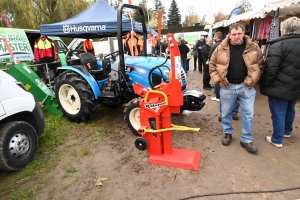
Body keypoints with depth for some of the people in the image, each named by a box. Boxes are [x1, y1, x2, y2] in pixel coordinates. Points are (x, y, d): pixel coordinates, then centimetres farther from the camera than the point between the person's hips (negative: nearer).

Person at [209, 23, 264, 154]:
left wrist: (253, 80, -2)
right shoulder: (221, 49, -3)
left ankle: (246, 140, 22)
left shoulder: (253, 48, -1)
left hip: (246, 87, 1)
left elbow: (260, 65, 7)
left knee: (248, 113, 5)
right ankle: (227, 134, 34)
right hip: (227, 87, 0)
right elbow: (212, 65, 4)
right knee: (226, 113, 12)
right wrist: (218, 80, -5)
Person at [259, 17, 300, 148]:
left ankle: (277, 140, 15)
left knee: (278, 114, 3)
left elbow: (270, 69, -22)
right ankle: (287, 131, 44)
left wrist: (265, 85, -9)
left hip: (280, 88, -7)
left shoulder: (278, 45, -17)